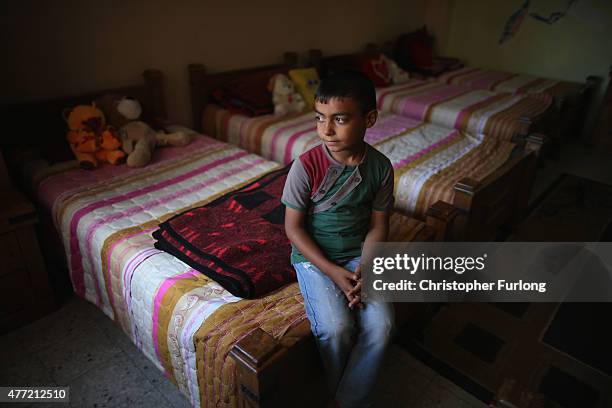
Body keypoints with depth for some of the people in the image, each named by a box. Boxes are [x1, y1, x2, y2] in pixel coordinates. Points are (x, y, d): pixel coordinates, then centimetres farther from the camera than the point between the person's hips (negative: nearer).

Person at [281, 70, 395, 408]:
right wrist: (334, 272, -17)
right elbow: (293, 228, -12)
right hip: (314, 256, -3)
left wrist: (364, 266, -15)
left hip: (359, 255, 3)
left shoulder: (380, 166, -8)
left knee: (381, 324, -16)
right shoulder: (306, 166, -18)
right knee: (337, 328, -21)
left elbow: (378, 223, 1)